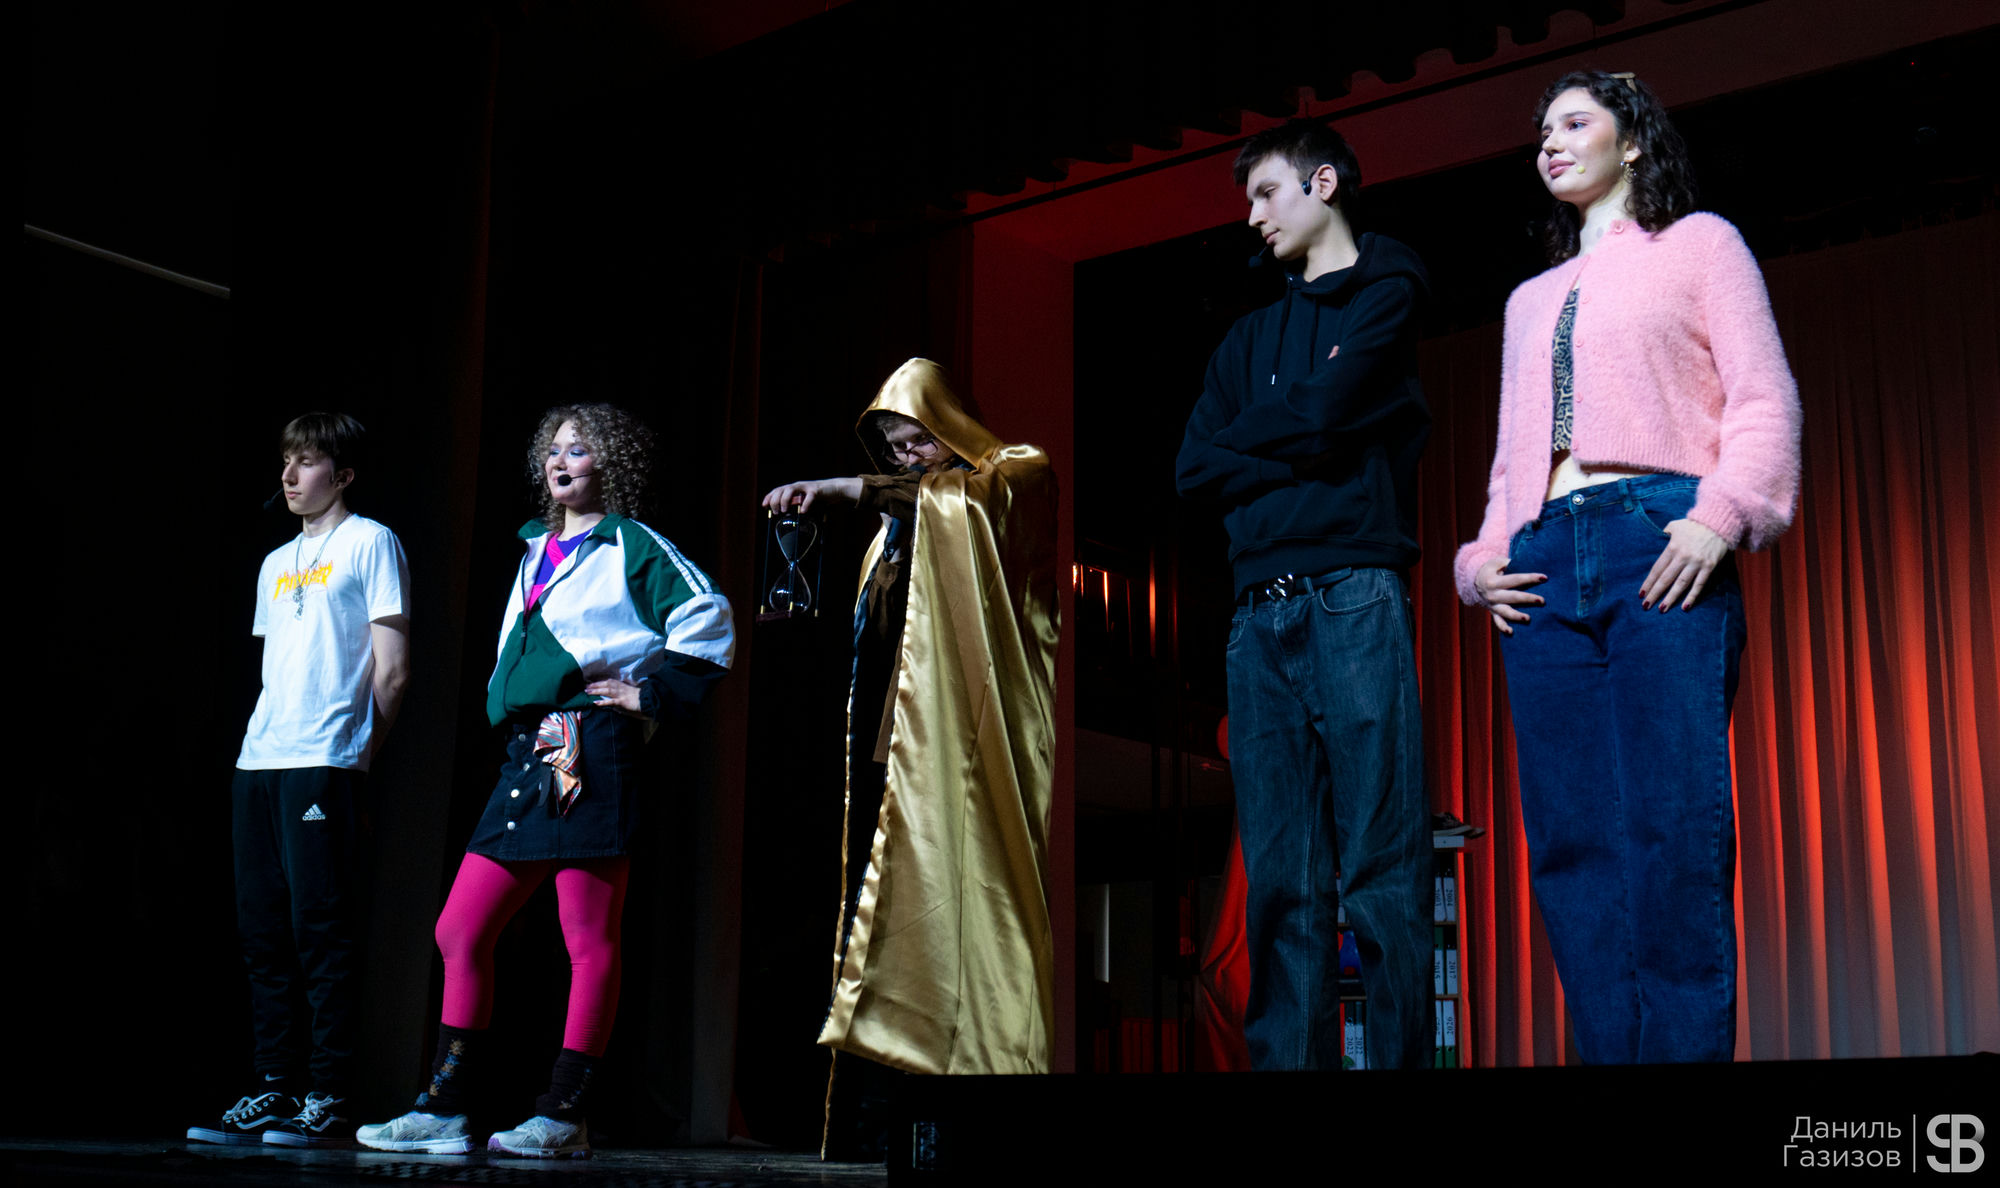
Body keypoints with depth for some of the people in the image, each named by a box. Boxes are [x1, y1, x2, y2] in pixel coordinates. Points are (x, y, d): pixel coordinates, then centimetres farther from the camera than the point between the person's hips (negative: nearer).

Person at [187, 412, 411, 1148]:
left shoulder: (370, 543, 1)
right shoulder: (276, 563, 23)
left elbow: (392, 670, -3)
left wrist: (357, 749, 0)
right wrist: (268, 735, 13)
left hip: (324, 764, -7)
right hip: (257, 762, 7)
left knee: (322, 931, -8)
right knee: (263, 935, 7)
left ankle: (329, 1100, -5)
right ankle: (274, 1092, 13)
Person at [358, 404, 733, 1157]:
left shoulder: (632, 546, 0)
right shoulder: (536, 549, 23)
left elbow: (708, 620, -8)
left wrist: (651, 691, -8)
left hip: (590, 752, -8)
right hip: (526, 757, 8)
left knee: (589, 941, -4)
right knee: (459, 931, 5)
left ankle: (565, 1117, 1)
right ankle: (442, 1112, 11)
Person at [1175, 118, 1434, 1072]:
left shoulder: (1385, 294, 10)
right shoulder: (1249, 338, 27)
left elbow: (1324, 411, -7)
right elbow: (1196, 472, 14)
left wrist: (1248, 442, 11)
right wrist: (1301, 449, 0)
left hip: (1354, 595, -5)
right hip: (1260, 611, 6)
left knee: (1381, 864, -10)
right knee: (1280, 876, 0)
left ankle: (1404, 1058, -9)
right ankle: (1289, 1063, -1)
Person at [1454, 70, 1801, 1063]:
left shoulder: (1698, 244, 15)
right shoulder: (1531, 301, 30)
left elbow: (1763, 398, 3)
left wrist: (1720, 516, -13)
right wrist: (1485, 559, 8)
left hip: (1660, 548, -5)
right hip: (1543, 563, 5)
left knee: (1675, 832, -14)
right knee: (1572, 839, -4)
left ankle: (1687, 1047, -13)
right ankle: (1610, 1049, -3)